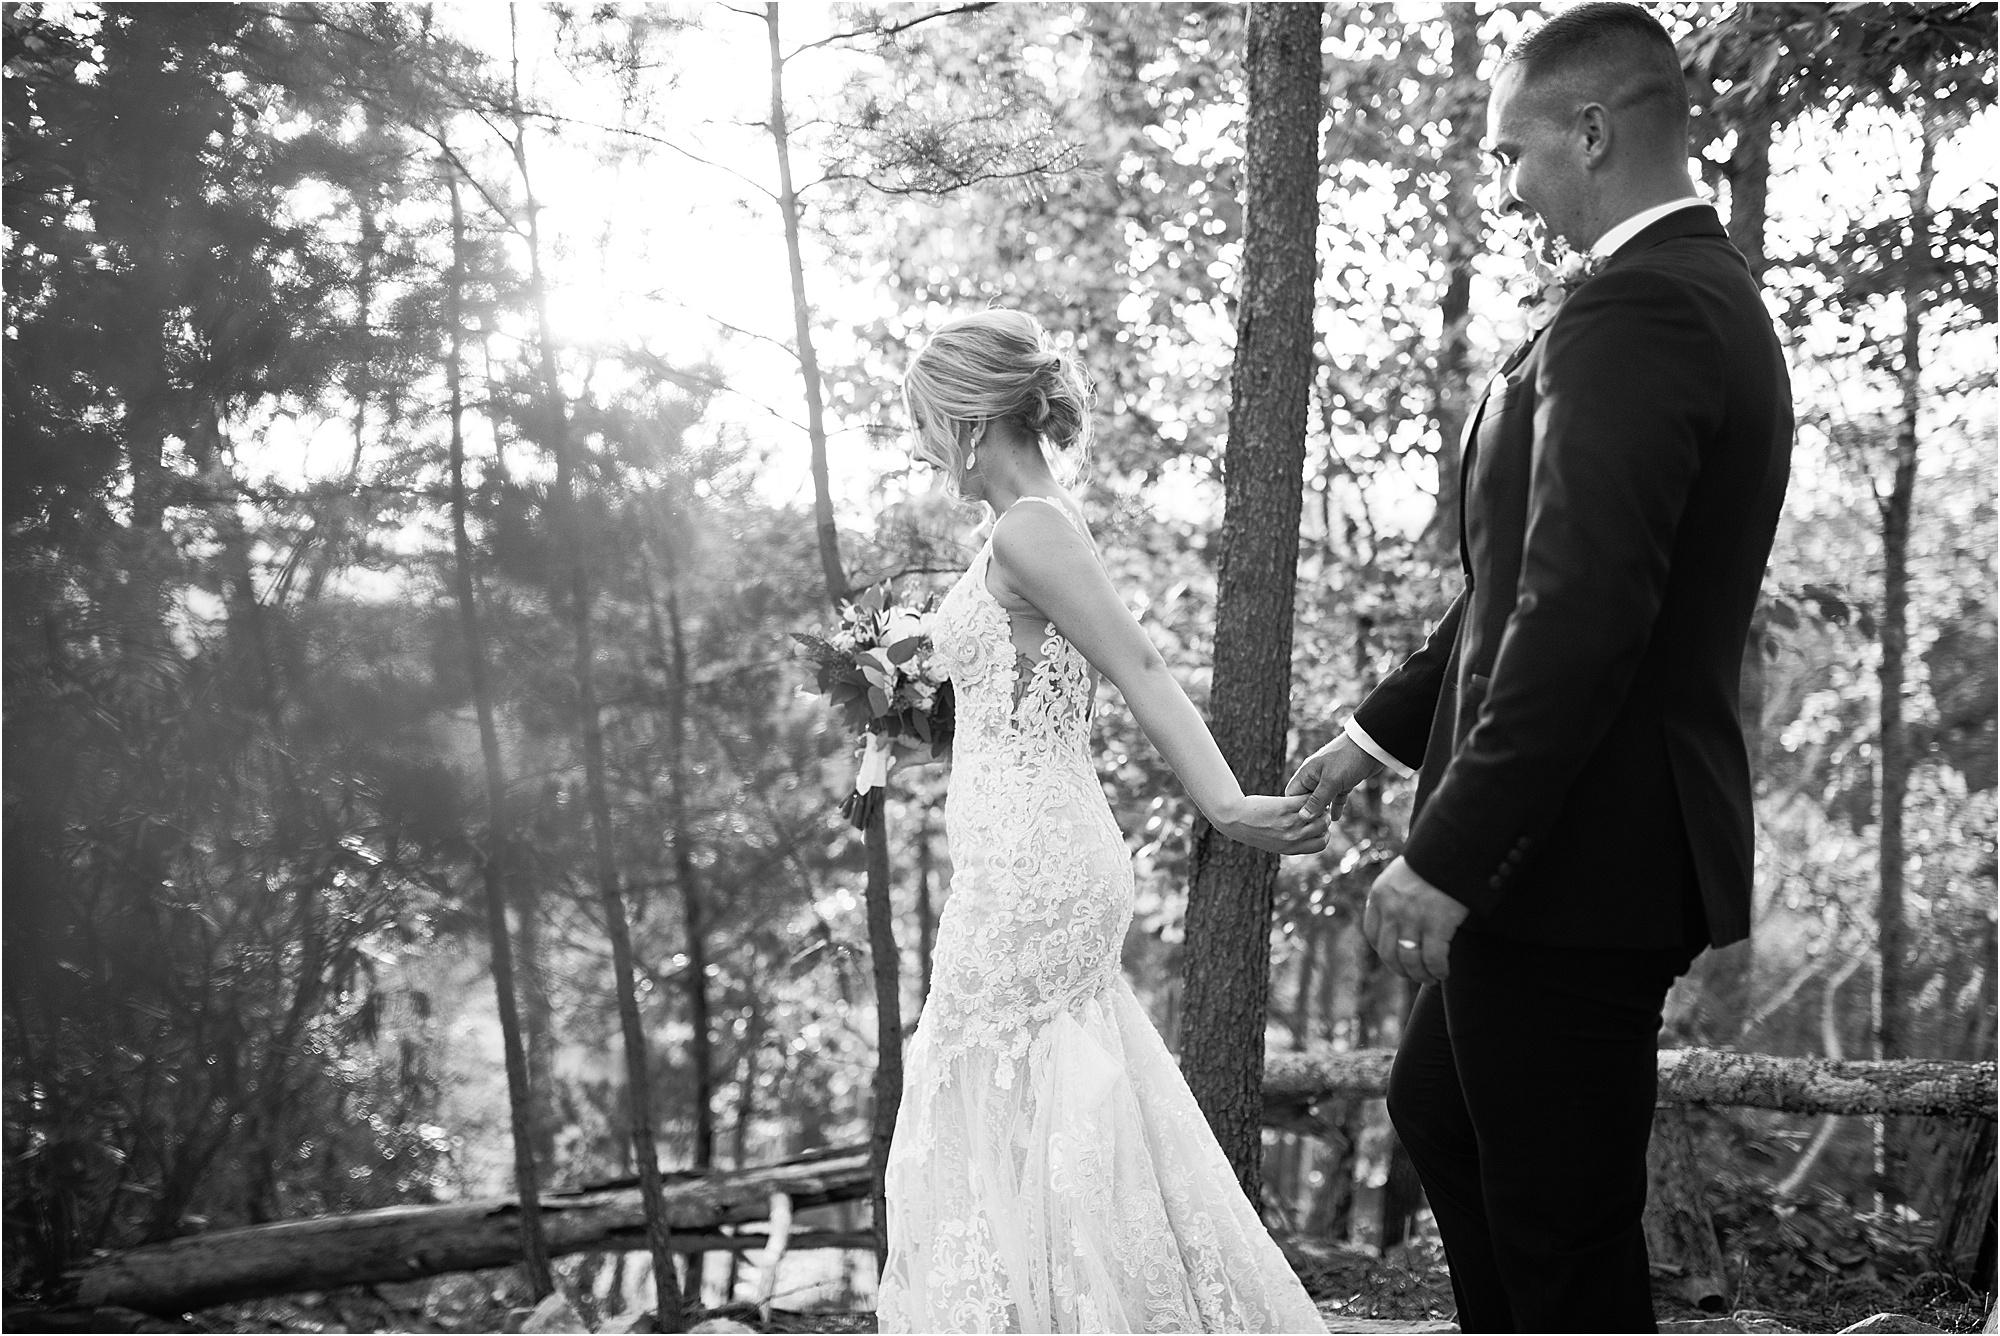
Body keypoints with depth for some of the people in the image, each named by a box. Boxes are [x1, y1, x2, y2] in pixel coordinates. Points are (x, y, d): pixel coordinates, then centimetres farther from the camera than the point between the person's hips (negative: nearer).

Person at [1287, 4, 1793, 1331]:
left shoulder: (1632, 315, -19)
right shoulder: (1715, 298, 14)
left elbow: (1580, 620, -26)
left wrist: (1449, 858, -22)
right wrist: (1384, 730, 22)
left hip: (1576, 859, -11)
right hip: (1617, 840, 11)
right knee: (1437, 1112, 26)